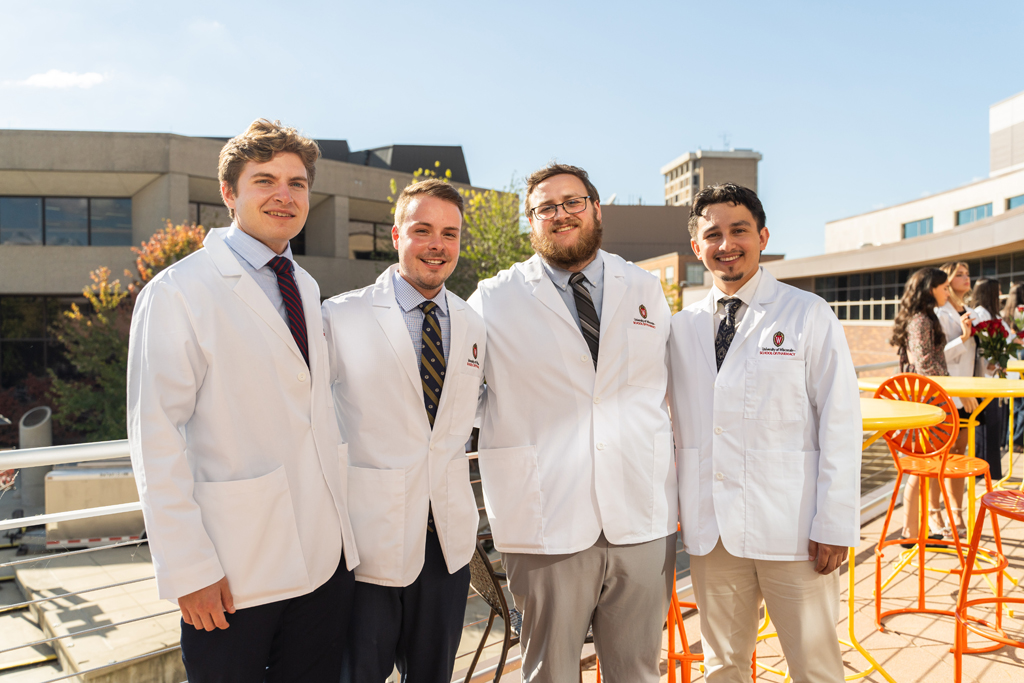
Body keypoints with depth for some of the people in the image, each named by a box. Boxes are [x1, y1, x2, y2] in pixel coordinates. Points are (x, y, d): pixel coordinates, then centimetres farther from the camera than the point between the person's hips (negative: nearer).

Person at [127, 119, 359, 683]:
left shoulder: (305, 288, 12)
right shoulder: (178, 293, -9)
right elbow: (156, 439, -13)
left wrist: (341, 525, 11)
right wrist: (187, 569, -15)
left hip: (324, 556, 6)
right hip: (233, 573, -6)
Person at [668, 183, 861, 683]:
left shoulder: (808, 314, -2)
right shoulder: (681, 327, 8)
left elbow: (840, 421, -4)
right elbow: (661, 421, 12)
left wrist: (835, 525, -9)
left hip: (793, 530, -3)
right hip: (708, 530, 3)